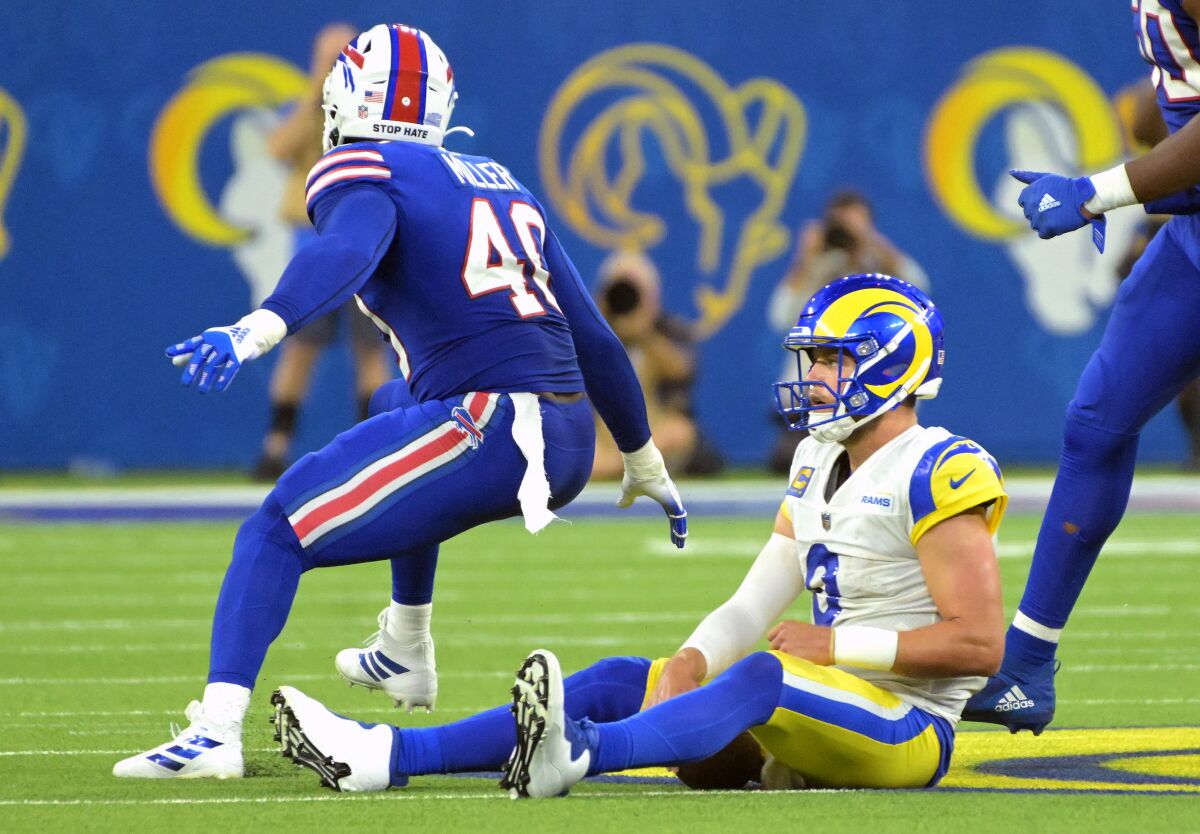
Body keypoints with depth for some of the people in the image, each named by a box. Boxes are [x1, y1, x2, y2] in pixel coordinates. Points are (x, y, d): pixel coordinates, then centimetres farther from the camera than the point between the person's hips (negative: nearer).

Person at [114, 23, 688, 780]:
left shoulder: (365, 175, 1)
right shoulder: (502, 185, 23)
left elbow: (345, 256, -24)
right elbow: (593, 339, 27)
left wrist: (257, 331, -40)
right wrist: (645, 463, 37)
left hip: (489, 430, -8)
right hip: (570, 451, 8)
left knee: (277, 534, -3)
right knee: (400, 407, 38)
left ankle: (217, 731, -23)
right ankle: (405, 659, 44)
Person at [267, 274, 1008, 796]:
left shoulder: (936, 476, -12)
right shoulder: (820, 468, 16)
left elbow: (980, 643, -18)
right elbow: (752, 608, 13)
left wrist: (837, 645, -15)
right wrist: (690, 665, -8)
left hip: (905, 730, -9)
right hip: (816, 722, 9)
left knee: (763, 678, -37)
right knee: (621, 682, -4)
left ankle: (579, 752, -65)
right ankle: (388, 756, -17)